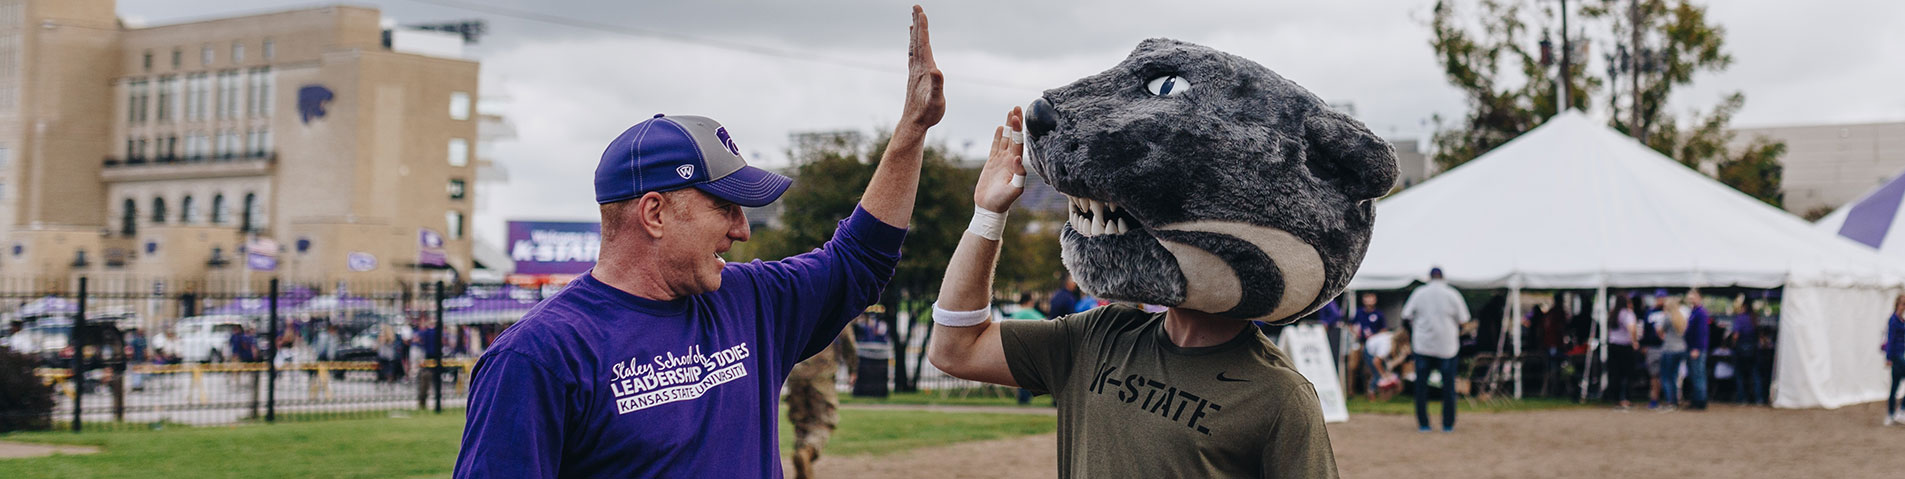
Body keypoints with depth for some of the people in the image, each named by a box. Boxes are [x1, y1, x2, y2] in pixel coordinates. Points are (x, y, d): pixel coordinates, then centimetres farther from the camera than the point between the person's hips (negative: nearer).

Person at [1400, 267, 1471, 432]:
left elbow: (1406, 316, 1)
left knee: (1421, 385, 6)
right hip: (1447, 346, 0)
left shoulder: (1419, 293, 0)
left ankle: (1423, 423, 5)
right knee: (1448, 386, 7)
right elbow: (1463, 320, -1)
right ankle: (1448, 424, 7)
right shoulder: (1452, 294, -3)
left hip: (1423, 345, 1)